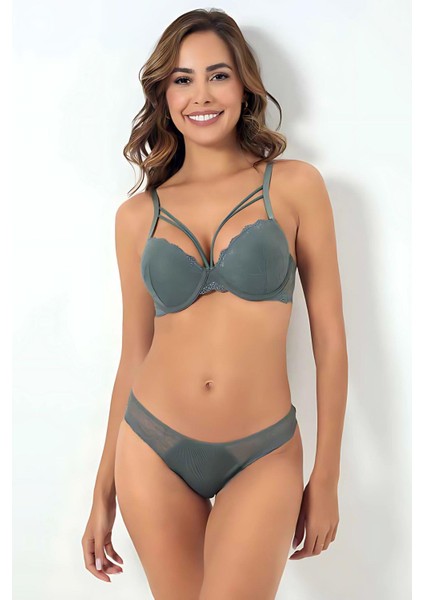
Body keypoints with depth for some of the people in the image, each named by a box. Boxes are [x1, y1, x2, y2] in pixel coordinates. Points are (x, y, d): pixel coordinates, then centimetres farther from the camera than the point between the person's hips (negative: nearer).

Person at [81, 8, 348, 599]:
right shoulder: (138, 215, 3)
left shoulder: (294, 185, -2)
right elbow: (133, 356, 9)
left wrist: (326, 478, -1)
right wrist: (103, 492, 12)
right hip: (152, 451, 2)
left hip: (261, 461, -2)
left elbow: (330, 340, -1)